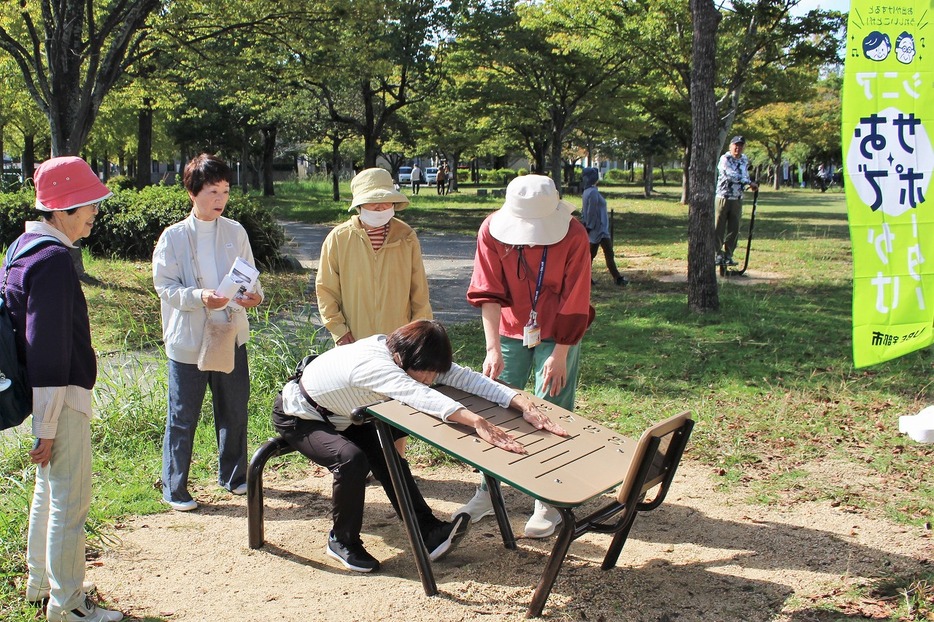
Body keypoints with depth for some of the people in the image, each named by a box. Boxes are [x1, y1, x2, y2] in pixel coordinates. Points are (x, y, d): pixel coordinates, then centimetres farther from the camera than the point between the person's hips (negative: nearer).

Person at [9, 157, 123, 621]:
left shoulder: (26, 248, 10)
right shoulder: (53, 261, -22)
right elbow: (48, 350, -24)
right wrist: (47, 426, -21)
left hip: (45, 392, 11)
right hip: (62, 397, -11)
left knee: (50, 490, 22)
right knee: (71, 500, 0)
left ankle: (41, 582, 37)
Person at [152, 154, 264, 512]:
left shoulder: (235, 232, 3)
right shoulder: (174, 237, -6)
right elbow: (164, 286, -9)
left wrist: (254, 295, -15)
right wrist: (199, 297, -25)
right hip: (187, 340, -3)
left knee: (234, 411, 15)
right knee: (183, 418, 4)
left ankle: (233, 475, 33)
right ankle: (174, 488, 16)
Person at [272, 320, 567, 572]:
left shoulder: (408, 356, -18)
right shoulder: (372, 363, -41)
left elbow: (464, 377, -26)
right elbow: (421, 397, -57)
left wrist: (524, 404, -37)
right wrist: (478, 422, -68)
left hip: (340, 417, 8)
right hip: (297, 417, -8)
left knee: (386, 455, -10)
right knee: (351, 459, -28)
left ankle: (430, 533, -6)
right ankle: (343, 541, -7)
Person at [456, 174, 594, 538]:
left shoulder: (573, 236, -21)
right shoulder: (492, 231, -16)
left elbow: (574, 302, -16)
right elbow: (489, 294, -17)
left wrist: (559, 355, -14)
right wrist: (493, 349, -25)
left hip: (557, 335, -2)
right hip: (510, 331, 2)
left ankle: (548, 504, 10)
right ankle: (487, 492, 22)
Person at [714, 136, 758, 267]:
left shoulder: (745, 160, 10)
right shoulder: (725, 159, -11)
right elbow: (731, 175, -23)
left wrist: (751, 184, 12)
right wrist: (749, 182, -21)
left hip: (737, 200, 5)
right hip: (723, 197, -5)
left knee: (734, 229, 5)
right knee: (719, 228, -2)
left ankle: (728, 256, 12)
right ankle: (718, 254, 7)